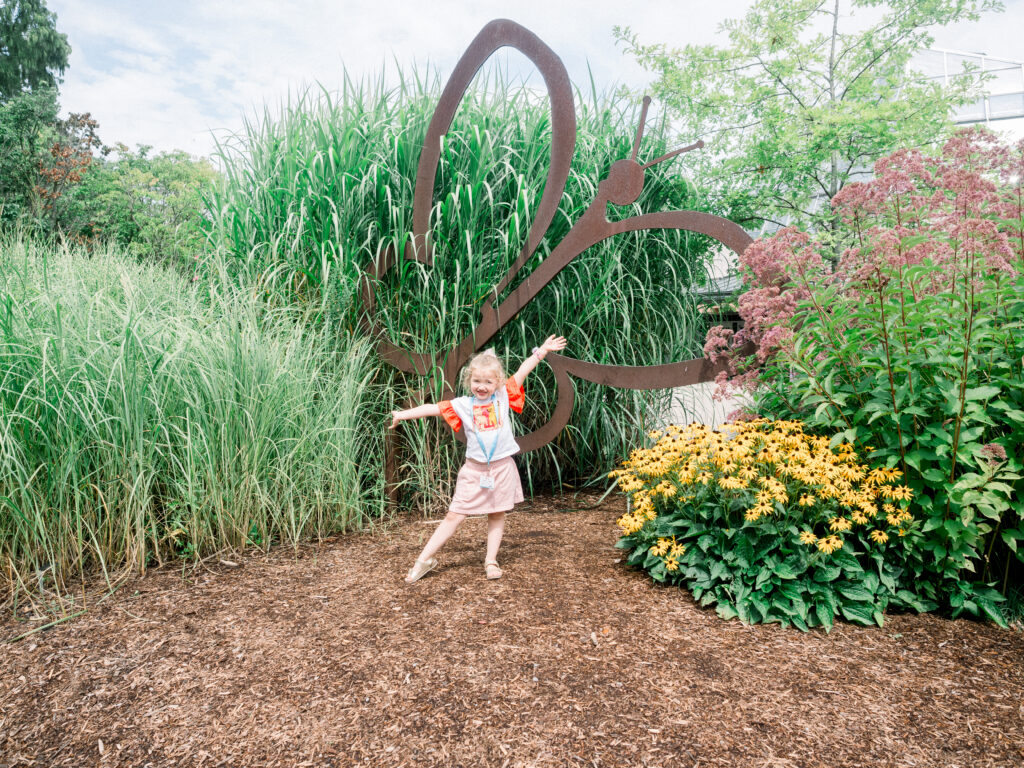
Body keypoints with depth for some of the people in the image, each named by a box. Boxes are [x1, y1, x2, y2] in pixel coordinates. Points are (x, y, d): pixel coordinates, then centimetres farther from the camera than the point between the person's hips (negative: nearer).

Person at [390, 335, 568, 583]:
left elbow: (522, 372, -4)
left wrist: (542, 351, -9)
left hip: (502, 467, 1)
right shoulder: (463, 404, -1)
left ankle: (491, 561, 22)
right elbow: (433, 408, -1)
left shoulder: (503, 396, 0)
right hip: (475, 468, -1)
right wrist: (404, 414, -2)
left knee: (497, 516, 11)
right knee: (455, 515, 1)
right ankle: (424, 559, 7)